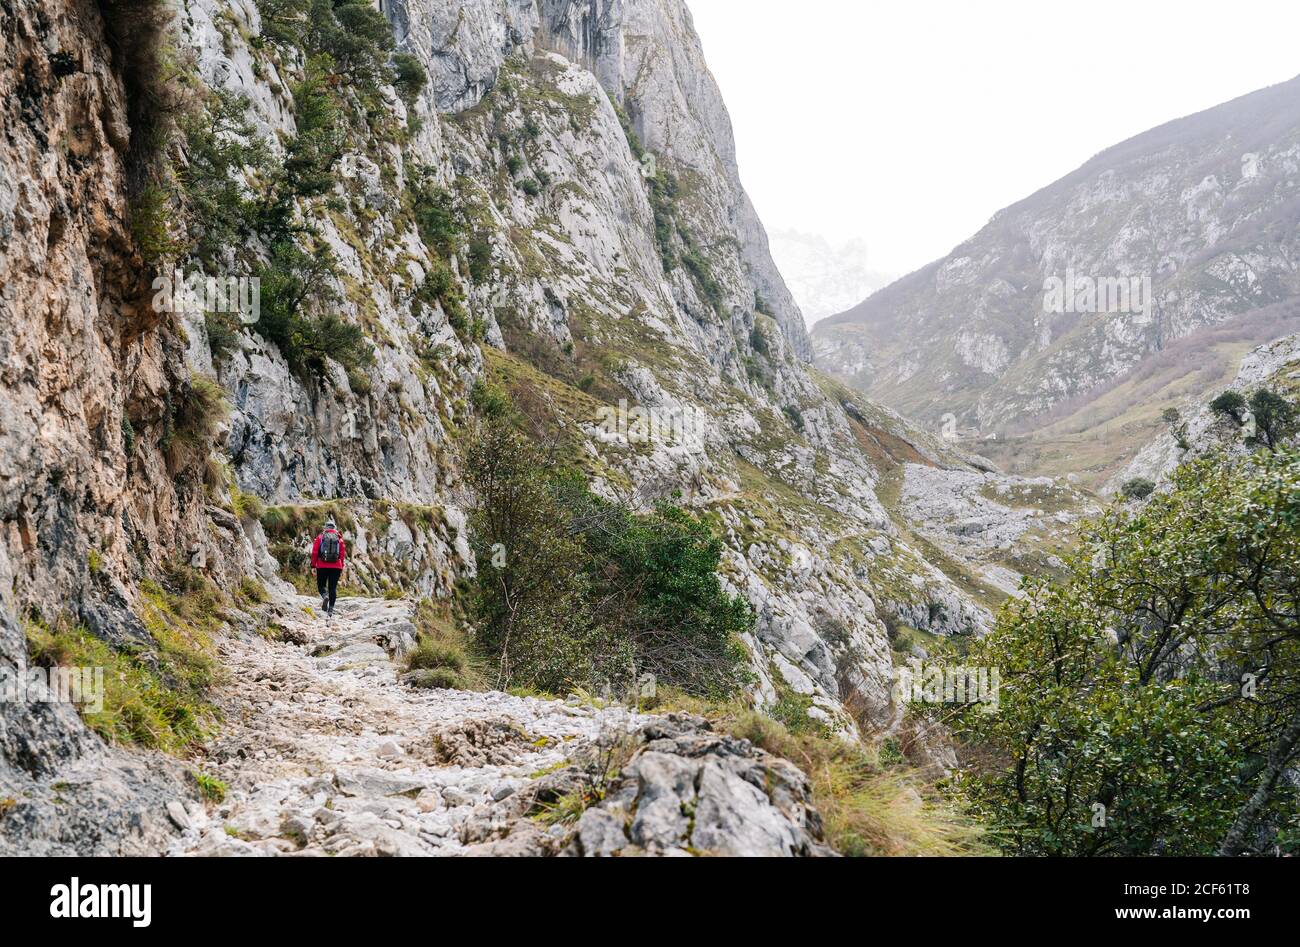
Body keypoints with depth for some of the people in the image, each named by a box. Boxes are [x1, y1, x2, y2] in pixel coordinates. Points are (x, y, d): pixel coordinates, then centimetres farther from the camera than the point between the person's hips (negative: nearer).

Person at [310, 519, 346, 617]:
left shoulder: (320, 537, 3)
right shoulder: (339, 538, 7)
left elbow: (314, 552, -1)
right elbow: (343, 554, 5)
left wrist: (313, 565, 4)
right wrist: (342, 568, 12)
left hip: (322, 566, -1)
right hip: (336, 567, 1)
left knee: (321, 585, 13)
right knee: (333, 587, 6)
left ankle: (325, 596, -19)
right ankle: (331, 609, 0)